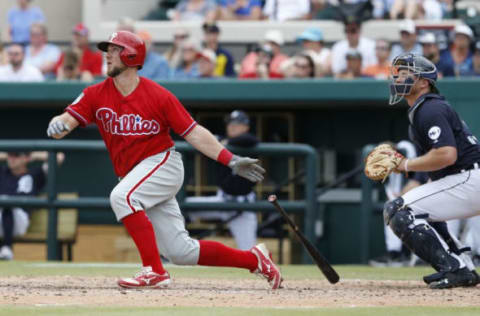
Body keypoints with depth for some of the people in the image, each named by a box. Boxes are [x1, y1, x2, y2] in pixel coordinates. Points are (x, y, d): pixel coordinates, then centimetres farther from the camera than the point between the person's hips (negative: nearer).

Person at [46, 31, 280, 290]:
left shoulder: (158, 96, -9)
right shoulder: (96, 95, 2)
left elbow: (193, 133, -7)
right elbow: (68, 119, -10)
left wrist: (231, 161, -13)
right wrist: (58, 125, -35)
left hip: (163, 162, -5)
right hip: (135, 176, 5)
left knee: (121, 197, -32)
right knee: (180, 252, 2)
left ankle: (154, 271, -28)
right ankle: (254, 259, 17)